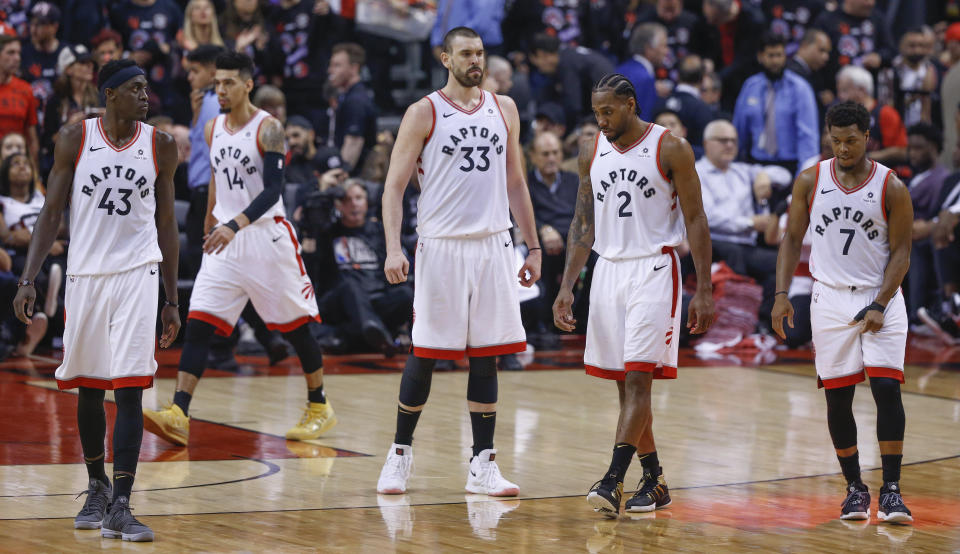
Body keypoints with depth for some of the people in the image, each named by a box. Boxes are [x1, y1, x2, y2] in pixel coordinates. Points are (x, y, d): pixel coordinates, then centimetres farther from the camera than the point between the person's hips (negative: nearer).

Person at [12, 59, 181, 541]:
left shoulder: (160, 146, 2)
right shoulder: (75, 139, -1)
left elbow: (166, 223, 9)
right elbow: (51, 214, 2)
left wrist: (171, 301, 8)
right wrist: (28, 279, -8)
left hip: (138, 274, -1)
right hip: (85, 274, 1)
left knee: (129, 389, -11)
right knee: (89, 389, 11)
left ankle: (119, 508, -13)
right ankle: (97, 487, 32)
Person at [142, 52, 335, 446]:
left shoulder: (268, 129, -12)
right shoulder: (213, 129, 8)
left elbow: (273, 191, -19)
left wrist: (235, 226, -31)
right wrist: (209, 228, 29)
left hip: (267, 236, -5)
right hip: (225, 238, 5)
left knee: (295, 326, 6)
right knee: (199, 323, -8)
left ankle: (319, 407, 23)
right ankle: (178, 416, -15)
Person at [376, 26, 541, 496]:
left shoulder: (504, 109, 10)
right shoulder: (424, 113, -2)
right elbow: (394, 185, -4)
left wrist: (533, 246, 13)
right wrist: (393, 248, -16)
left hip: (493, 246, 3)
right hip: (441, 246, -3)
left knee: (485, 356, 3)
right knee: (424, 354, 1)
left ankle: (482, 465, 7)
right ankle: (401, 453, 15)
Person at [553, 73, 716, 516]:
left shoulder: (670, 149, -7)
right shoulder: (593, 154, 8)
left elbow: (695, 220, -5)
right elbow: (583, 225, 13)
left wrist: (704, 290, -9)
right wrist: (566, 288, 5)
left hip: (654, 271, -6)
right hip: (608, 271, 6)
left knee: (638, 379, -13)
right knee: (625, 383, 9)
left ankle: (613, 481, -20)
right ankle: (654, 481, 19)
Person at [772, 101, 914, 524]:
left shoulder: (891, 188, -6)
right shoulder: (810, 182, 1)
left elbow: (900, 251, -4)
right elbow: (792, 239, 7)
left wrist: (879, 307, -13)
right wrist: (781, 294, -4)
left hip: (881, 298, -2)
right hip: (830, 298, 2)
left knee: (886, 387, -13)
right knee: (837, 396, 2)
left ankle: (891, 490, -8)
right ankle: (854, 488, 15)